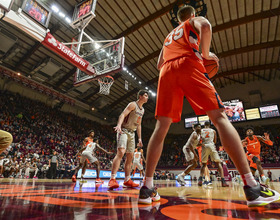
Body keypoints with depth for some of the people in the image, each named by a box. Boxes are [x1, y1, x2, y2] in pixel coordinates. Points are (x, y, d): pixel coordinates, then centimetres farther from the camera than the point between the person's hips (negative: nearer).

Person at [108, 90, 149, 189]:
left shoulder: (142, 110, 17)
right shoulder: (133, 104, -8)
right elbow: (123, 114, -21)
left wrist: (139, 138, 18)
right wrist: (119, 125, -40)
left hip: (132, 133, 9)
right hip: (124, 131, -8)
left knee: (130, 156, 7)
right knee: (121, 152, -22)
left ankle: (127, 180, 15)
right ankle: (112, 179, -21)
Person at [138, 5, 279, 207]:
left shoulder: (168, 36, 42)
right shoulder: (194, 21, 28)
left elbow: (160, 64, 32)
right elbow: (205, 26, 1)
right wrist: (206, 54, 9)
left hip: (167, 72, 5)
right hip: (188, 65, -4)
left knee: (161, 127, -2)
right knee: (219, 118, -8)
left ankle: (147, 188, -6)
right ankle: (252, 187, -16)